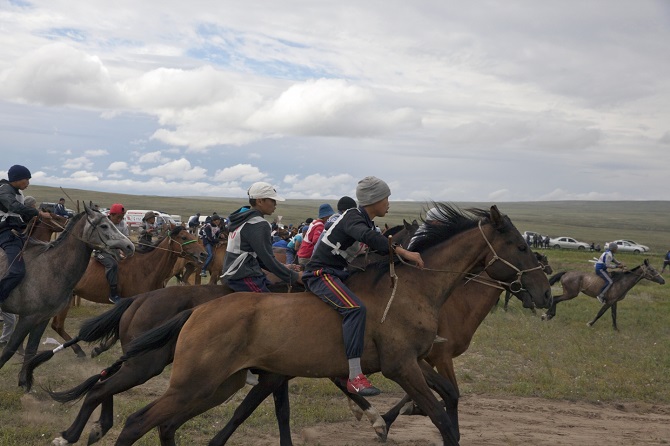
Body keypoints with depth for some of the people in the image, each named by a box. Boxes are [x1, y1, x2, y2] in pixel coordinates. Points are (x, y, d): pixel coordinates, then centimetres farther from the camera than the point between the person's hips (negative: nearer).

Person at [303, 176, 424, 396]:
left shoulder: (366, 222, 15)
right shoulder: (352, 217, -15)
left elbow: (379, 249, 19)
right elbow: (368, 237, -36)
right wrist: (403, 252, -37)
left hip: (338, 274, 11)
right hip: (321, 273, -11)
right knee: (355, 308, -32)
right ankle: (355, 377, -38)